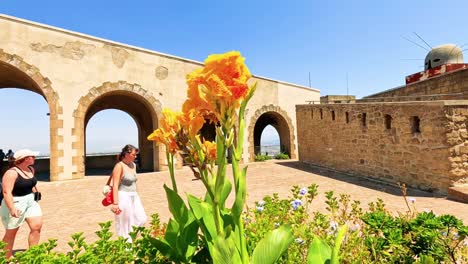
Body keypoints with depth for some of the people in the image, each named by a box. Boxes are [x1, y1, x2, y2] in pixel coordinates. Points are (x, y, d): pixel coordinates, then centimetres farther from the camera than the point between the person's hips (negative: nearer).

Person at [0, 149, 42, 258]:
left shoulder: (31, 169, 5)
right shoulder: (12, 173, -19)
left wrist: (35, 196, 24)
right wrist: (12, 208, -33)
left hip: (30, 201, 7)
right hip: (15, 203, -7)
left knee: (37, 226, -2)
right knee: (11, 232, 7)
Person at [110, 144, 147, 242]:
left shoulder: (133, 165, 9)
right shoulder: (119, 166, -13)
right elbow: (115, 185, -18)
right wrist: (115, 203, -22)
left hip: (134, 196, 8)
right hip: (123, 197, -8)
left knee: (141, 219, 7)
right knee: (125, 225, 3)